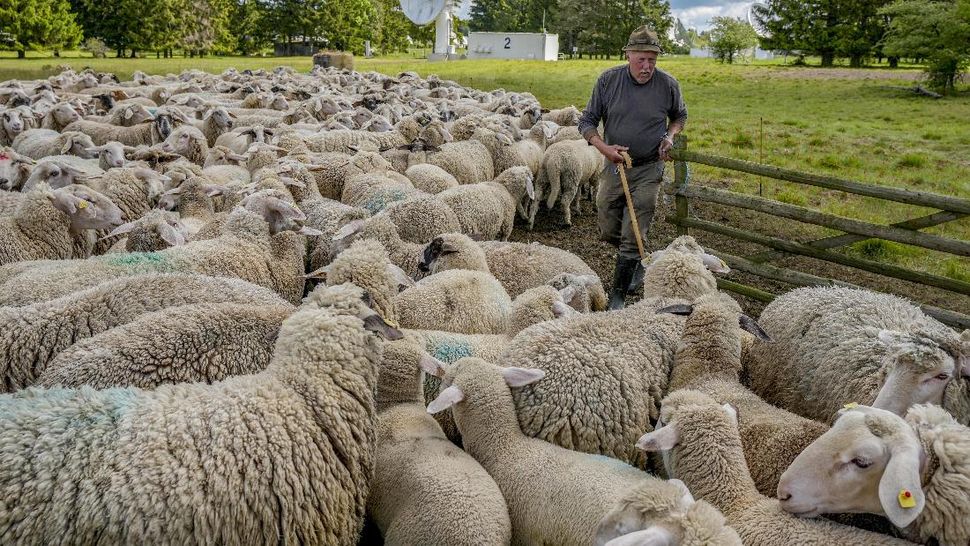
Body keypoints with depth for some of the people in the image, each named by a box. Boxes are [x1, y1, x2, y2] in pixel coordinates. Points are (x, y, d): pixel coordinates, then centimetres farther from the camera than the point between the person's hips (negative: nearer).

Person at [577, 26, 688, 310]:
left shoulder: (668, 85, -7)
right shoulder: (608, 80, -7)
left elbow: (680, 116, 14)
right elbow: (587, 121, -1)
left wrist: (670, 136, -7)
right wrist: (604, 148, -19)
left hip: (648, 170, -2)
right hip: (613, 166, 2)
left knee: (633, 236, -5)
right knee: (608, 231, 10)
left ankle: (618, 297, 6)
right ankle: (638, 265, 40)